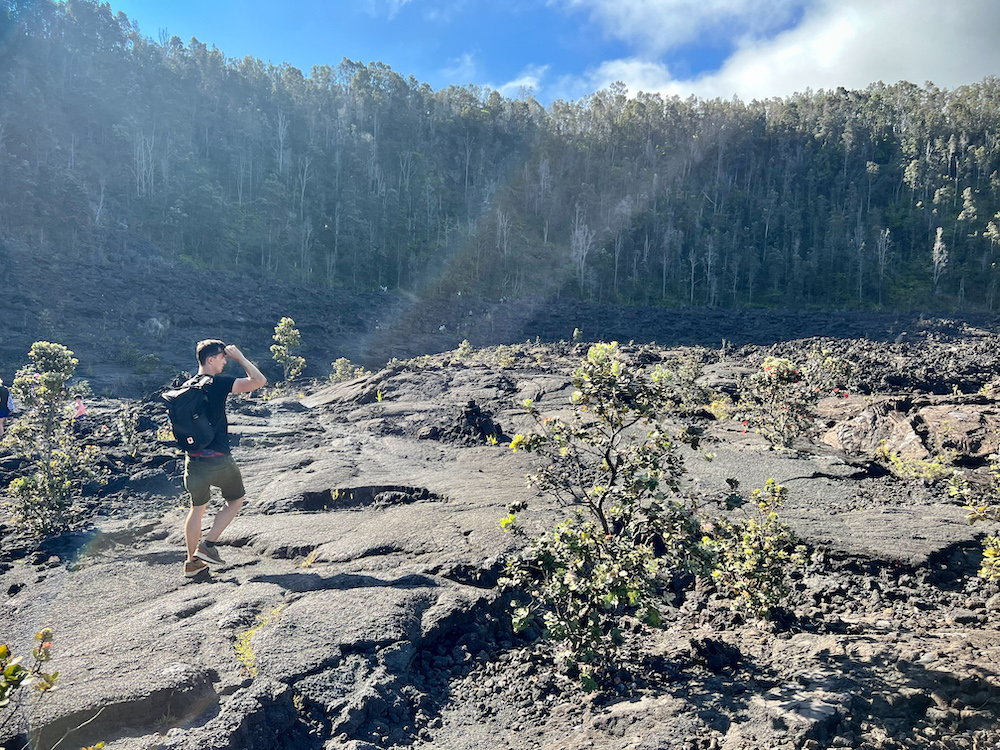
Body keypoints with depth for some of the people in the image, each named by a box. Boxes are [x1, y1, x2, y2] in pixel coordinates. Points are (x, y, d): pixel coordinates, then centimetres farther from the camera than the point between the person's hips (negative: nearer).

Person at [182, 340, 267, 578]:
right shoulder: (219, 383, -15)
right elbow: (259, 381, -19)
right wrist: (240, 357, -7)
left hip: (194, 459, 6)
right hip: (218, 460, -6)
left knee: (197, 507, 20)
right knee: (235, 500, 16)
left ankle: (192, 562, 26)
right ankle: (208, 544, 7)